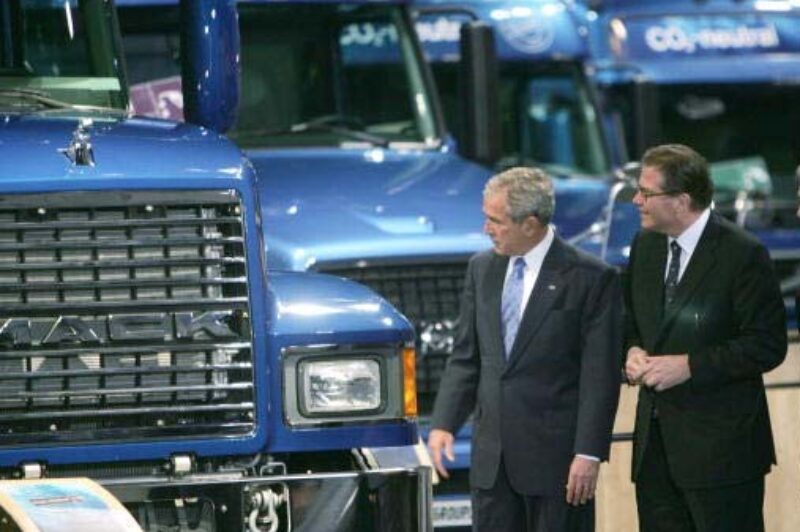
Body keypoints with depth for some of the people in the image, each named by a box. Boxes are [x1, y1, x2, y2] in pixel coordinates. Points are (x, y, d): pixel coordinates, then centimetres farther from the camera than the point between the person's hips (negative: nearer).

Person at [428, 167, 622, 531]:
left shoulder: (591, 279, -8)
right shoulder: (482, 269, 10)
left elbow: (600, 375, -10)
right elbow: (465, 357, 13)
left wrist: (589, 454, -15)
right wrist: (443, 423, 1)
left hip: (556, 457, -6)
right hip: (491, 458, 6)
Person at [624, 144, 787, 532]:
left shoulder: (742, 255, -13)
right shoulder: (645, 245, 9)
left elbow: (767, 346, -14)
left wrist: (689, 366, -20)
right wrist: (633, 351, -1)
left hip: (720, 442, -7)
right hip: (656, 441, 7)